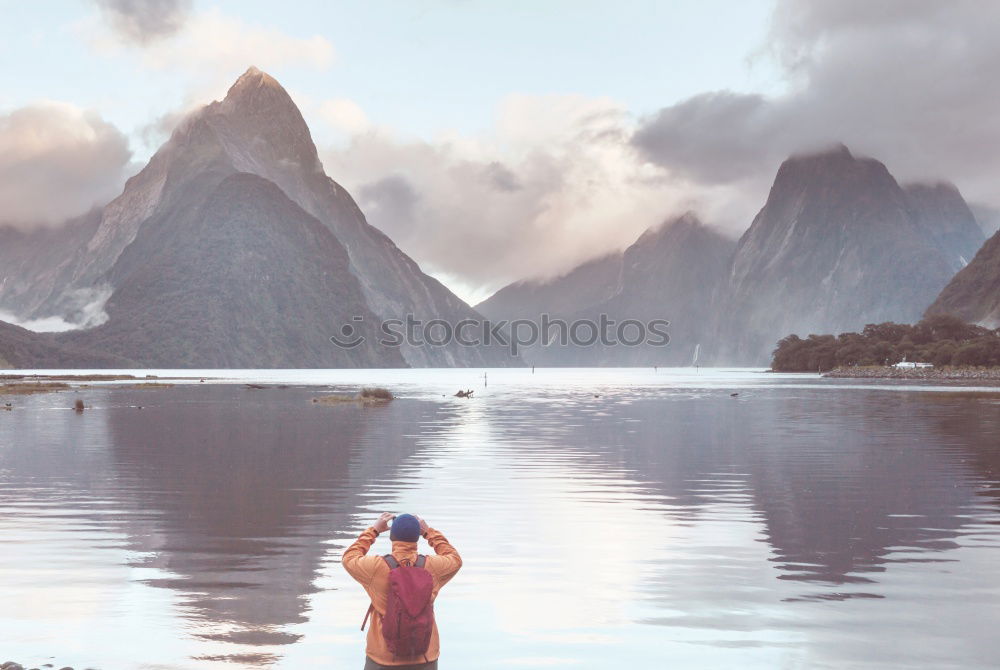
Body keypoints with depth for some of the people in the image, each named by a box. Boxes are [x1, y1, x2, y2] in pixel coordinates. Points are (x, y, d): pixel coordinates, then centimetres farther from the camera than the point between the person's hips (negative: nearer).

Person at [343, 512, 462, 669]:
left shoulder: (377, 567, -13)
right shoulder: (431, 567, -8)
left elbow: (349, 558, 9)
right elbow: (455, 559, 16)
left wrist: (373, 530, 14)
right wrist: (429, 532, 18)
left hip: (384, 657, -1)